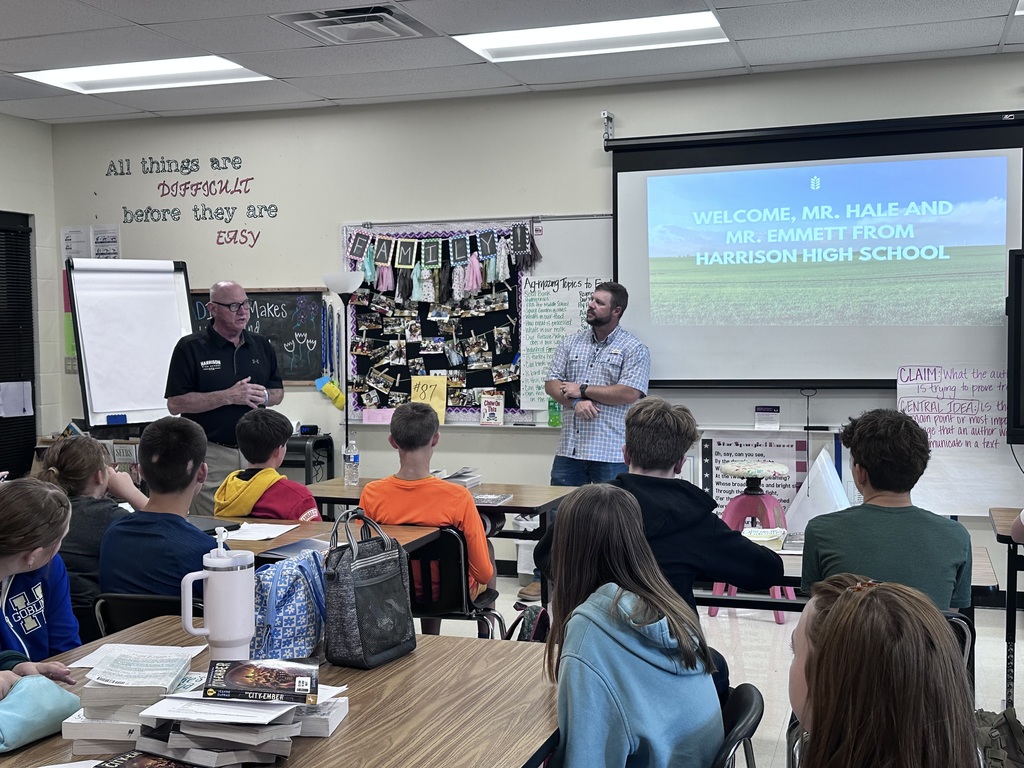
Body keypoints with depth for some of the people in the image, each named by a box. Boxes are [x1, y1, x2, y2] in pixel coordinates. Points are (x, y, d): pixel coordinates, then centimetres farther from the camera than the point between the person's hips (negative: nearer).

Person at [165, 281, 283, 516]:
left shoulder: (261, 346, 11)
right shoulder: (190, 348, -4)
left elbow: (278, 392, 19)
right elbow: (175, 403, -10)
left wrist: (264, 397, -6)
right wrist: (228, 396, -16)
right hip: (211, 454, -4)